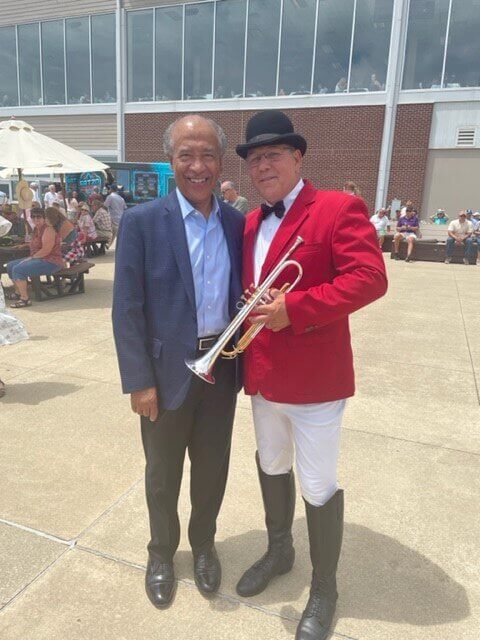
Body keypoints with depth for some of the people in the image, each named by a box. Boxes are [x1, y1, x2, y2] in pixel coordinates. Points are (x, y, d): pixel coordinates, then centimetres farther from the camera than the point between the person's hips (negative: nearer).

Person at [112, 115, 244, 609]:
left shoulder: (237, 223, 2)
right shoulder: (141, 221, -10)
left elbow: (241, 296, 8)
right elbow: (126, 309, -11)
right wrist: (139, 381, -13)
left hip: (222, 367, 3)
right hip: (168, 371, -3)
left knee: (212, 467, 19)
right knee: (162, 473, 17)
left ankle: (203, 543, 45)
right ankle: (161, 553, 42)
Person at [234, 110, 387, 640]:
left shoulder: (339, 208, -11)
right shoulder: (250, 222, 11)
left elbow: (370, 278, -22)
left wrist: (294, 308, -27)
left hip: (313, 378, -7)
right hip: (262, 376, 7)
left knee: (318, 488, 7)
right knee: (270, 467, 23)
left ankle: (323, 589, 32)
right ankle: (278, 552, 49)